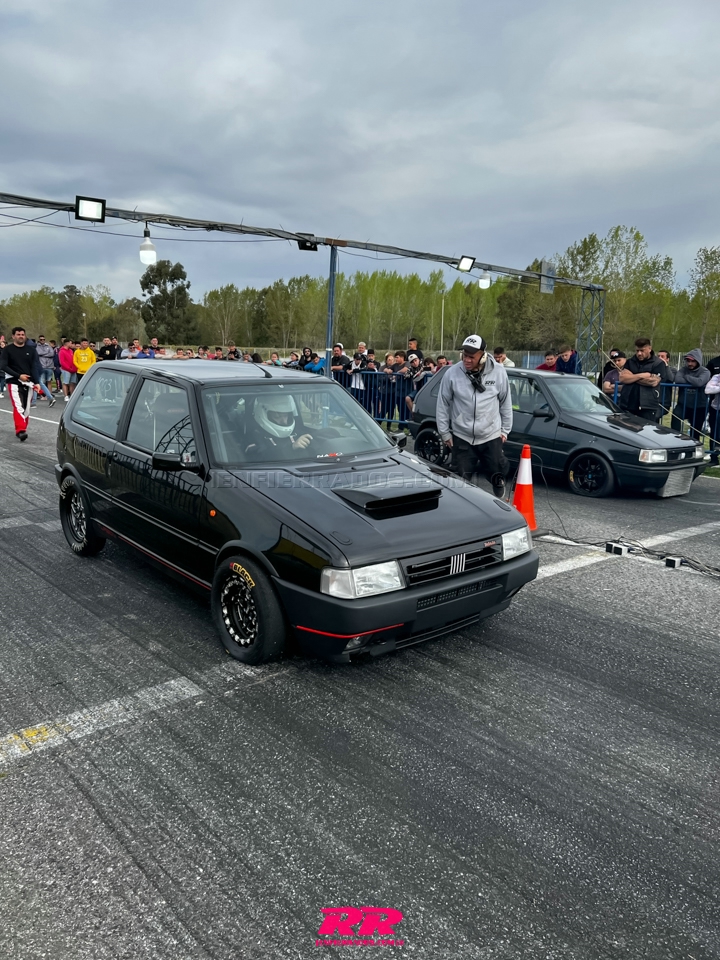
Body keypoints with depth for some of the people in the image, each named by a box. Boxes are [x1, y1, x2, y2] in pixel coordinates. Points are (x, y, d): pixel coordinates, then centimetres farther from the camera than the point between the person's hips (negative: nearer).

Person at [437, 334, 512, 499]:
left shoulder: (498, 372, -8)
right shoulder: (452, 374, -11)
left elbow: (506, 403, 4)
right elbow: (443, 404, 0)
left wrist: (505, 429, 5)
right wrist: (444, 432, 2)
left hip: (491, 436, 1)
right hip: (462, 437, 0)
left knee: (497, 474, 11)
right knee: (462, 478, 7)